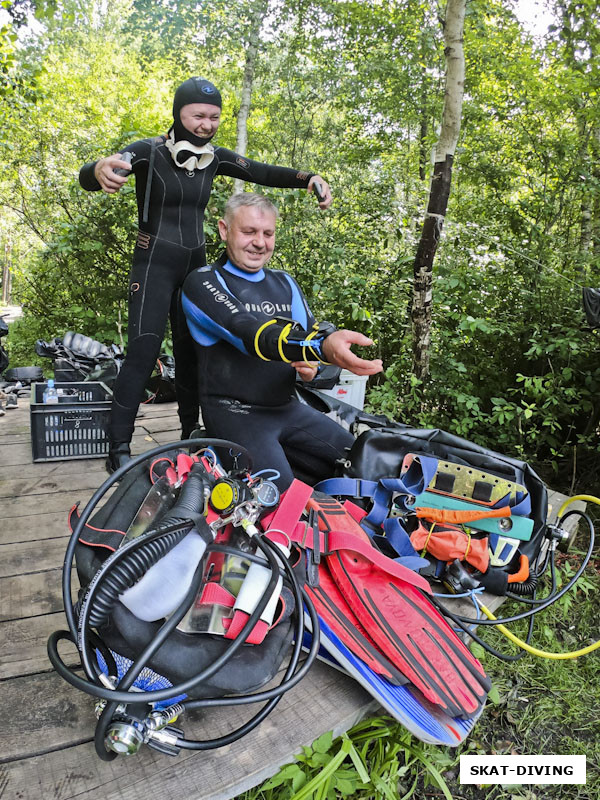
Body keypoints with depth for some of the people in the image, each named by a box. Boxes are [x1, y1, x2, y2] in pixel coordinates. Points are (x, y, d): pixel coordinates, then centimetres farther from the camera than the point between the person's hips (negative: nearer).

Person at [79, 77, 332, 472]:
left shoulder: (215, 157, 7)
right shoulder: (148, 152, -9)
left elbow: (263, 173, 4)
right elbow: (85, 176, -20)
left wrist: (309, 179, -14)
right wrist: (100, 171, -46)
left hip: (195, 265, 5)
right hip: (154, 263, -5)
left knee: (192, 351, 6)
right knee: (144, 350, -16)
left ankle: (191, 436, 17)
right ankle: (119, 448, -10)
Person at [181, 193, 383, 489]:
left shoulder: (284, 283, 15)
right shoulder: (203, 282, -8)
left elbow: (308, 332, 14)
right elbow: (251, 333, -26)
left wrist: (311, 365, -14)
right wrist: (323, 346, -43)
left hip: (287, 407, 7)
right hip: (234, 411, -6)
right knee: (280, 491, -29)